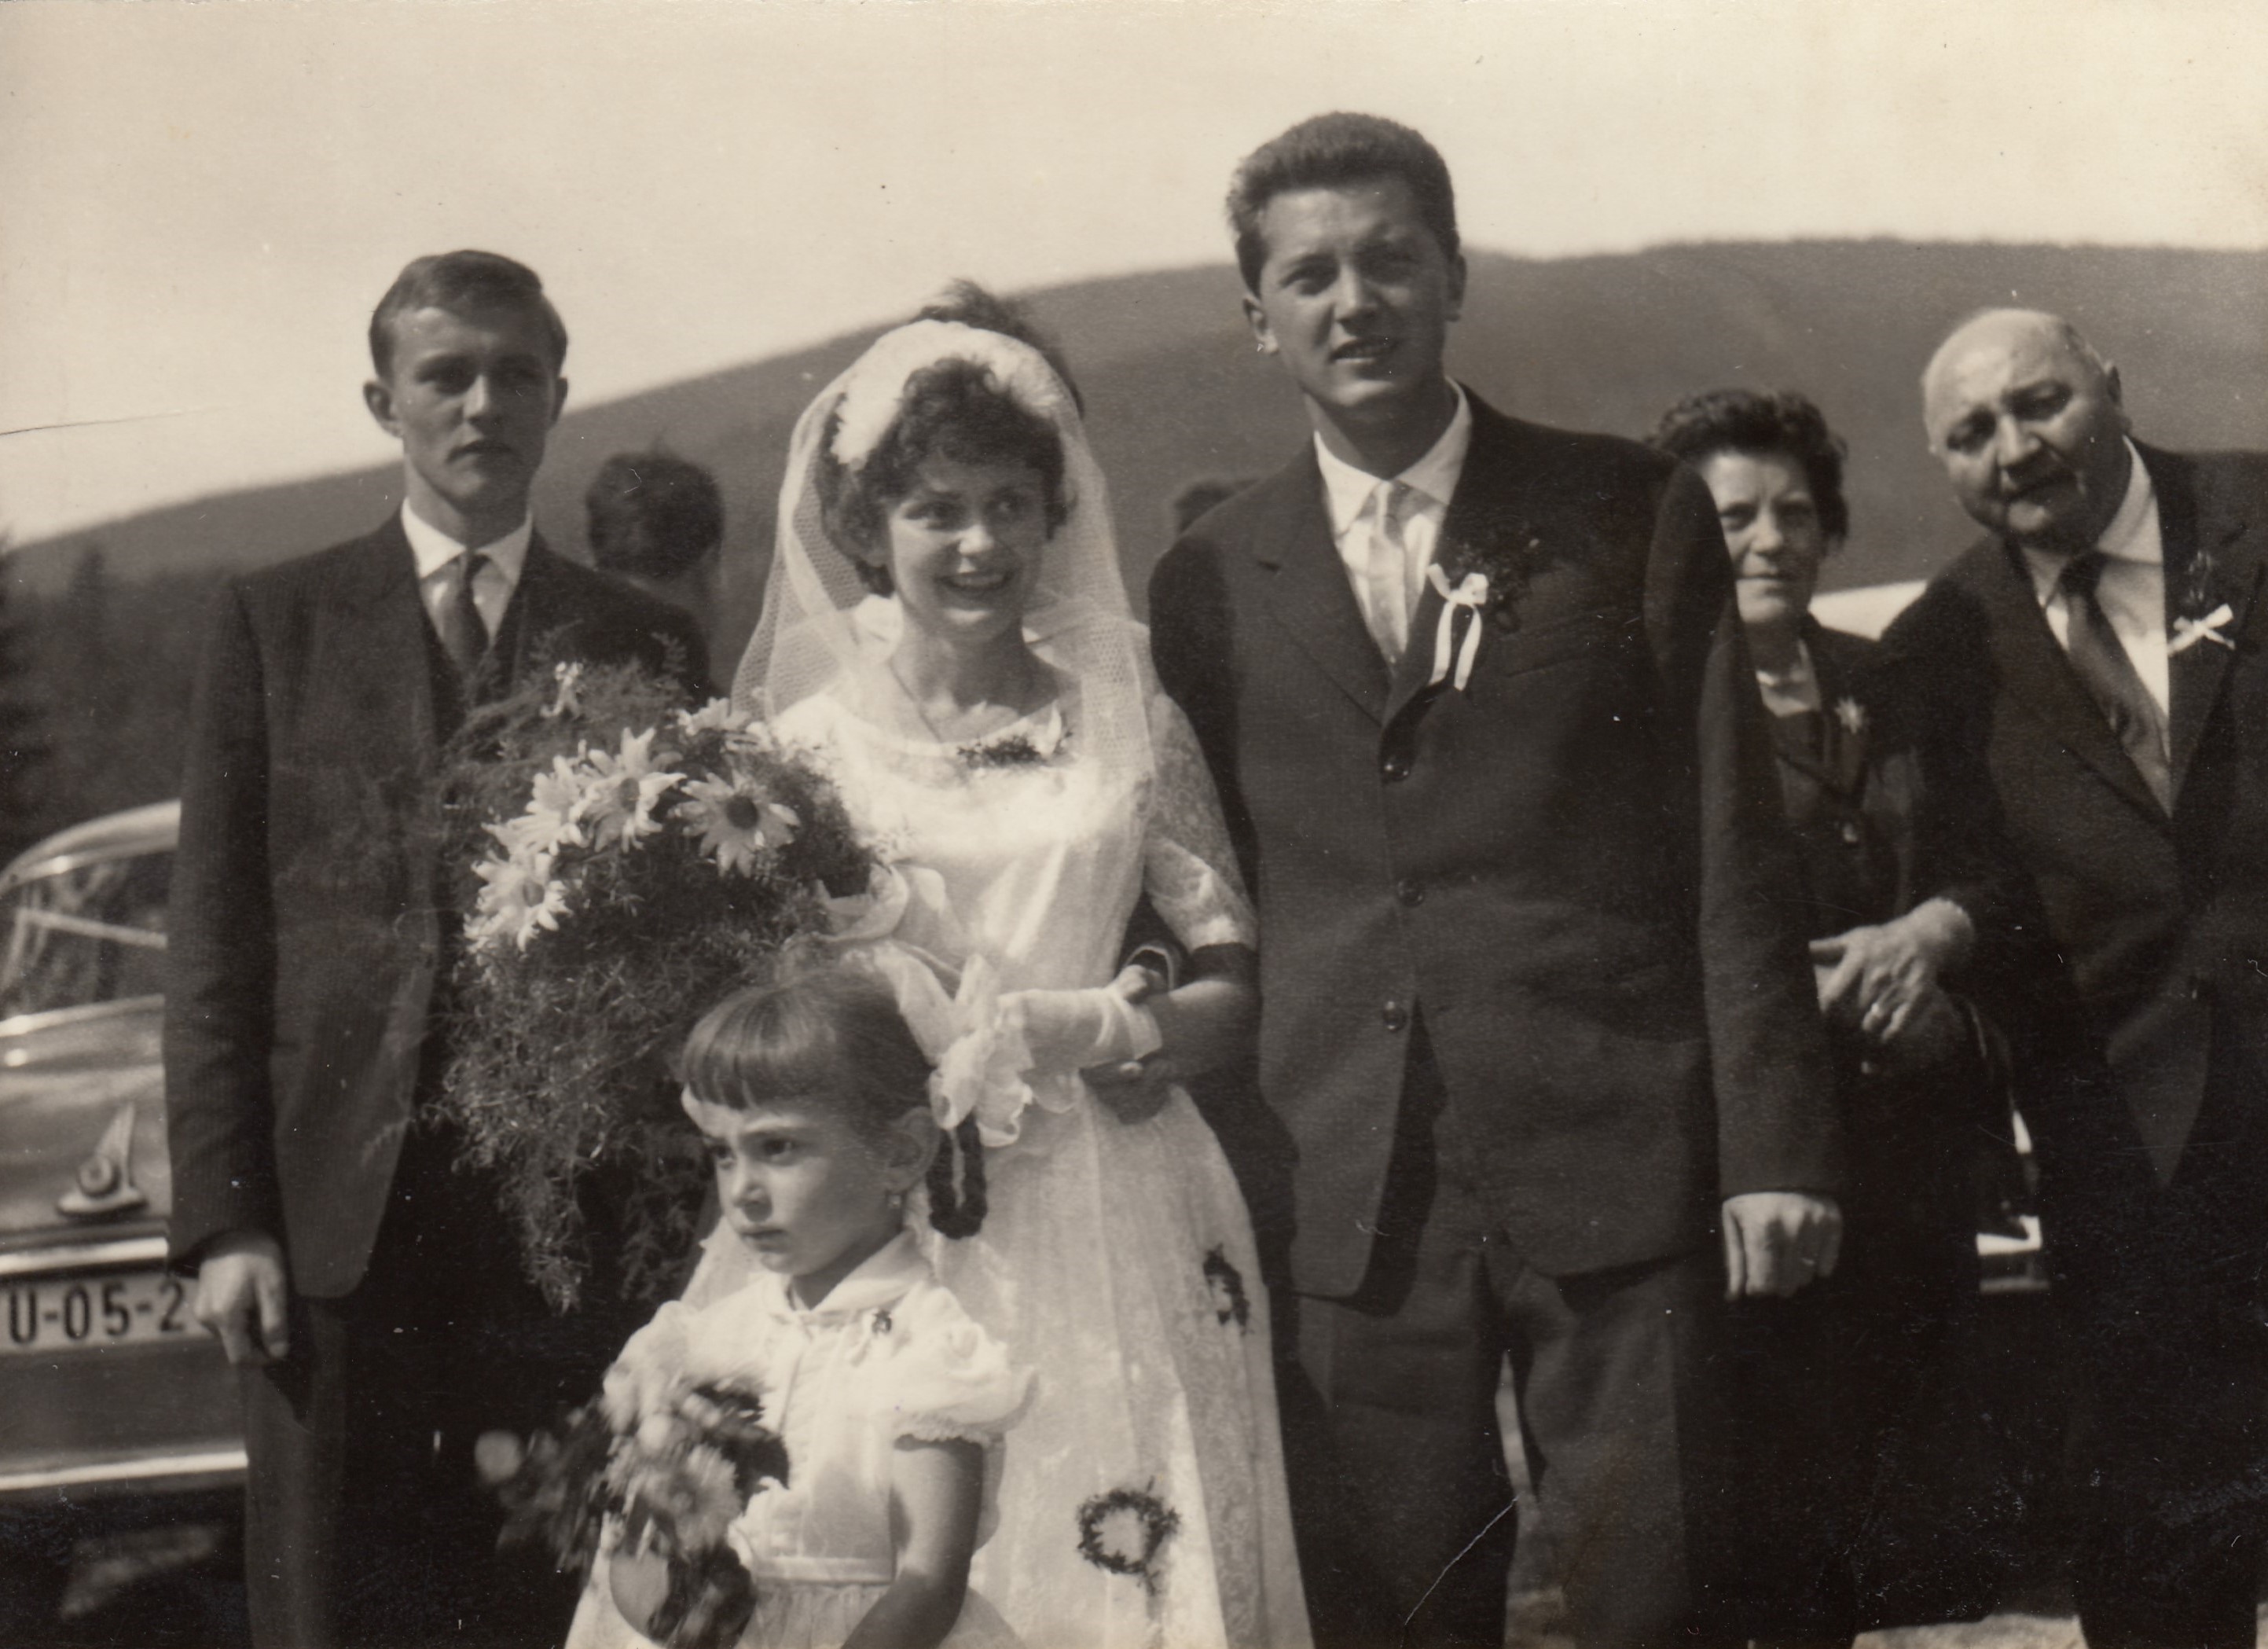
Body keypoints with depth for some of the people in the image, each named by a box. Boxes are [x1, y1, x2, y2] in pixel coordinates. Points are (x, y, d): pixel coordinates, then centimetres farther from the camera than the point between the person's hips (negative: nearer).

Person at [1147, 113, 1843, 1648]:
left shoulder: (1632, 517, 5)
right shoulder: (1210, 584, 10)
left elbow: (1736, 852, 3)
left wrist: (1775, 1145, -3)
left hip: (1617, 1167, -1)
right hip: (1347, 1211, 2)